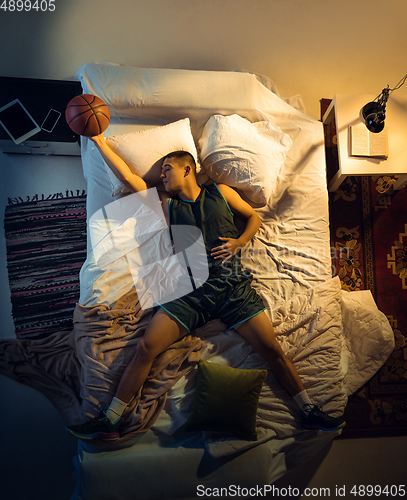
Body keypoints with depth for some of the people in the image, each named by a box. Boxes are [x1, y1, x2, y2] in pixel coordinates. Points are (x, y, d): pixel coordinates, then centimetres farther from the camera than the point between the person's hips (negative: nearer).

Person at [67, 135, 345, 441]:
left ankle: (309, 412, 14)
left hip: (234, 288, 0)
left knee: (273, 350, -5)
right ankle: (110, 421, 3)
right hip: (192, 292, 1)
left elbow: (253, 216, 20)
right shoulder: (166, 203, 15)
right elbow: (128, 177, 15)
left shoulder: (221, 193, 13)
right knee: (146, 348, -11)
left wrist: (241, 241, 0)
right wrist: (99, 140, 18)